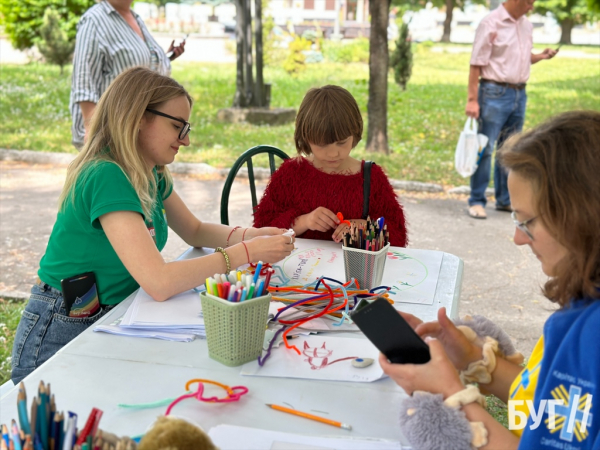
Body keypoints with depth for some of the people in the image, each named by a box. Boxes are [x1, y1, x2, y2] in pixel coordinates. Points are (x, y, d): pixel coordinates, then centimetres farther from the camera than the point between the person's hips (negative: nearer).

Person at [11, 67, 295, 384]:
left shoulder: (153, 175, 3)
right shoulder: (106, 176, -25)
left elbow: (195, 231, 16)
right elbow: (159, 282, -32)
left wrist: (248, 235, -4)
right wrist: (247, 252, -25)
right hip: (61, 339, -8)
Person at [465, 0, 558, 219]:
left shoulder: (526, 25, 12)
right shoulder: (491, 23, -8)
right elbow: (476, 64, -11)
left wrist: (541, 56, 1)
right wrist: (472, 100, -16)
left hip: (519, 94, 7)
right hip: (495, 93, -7)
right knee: (485, 148, -4)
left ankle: (505, 200, 21)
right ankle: (477, 201, 3)